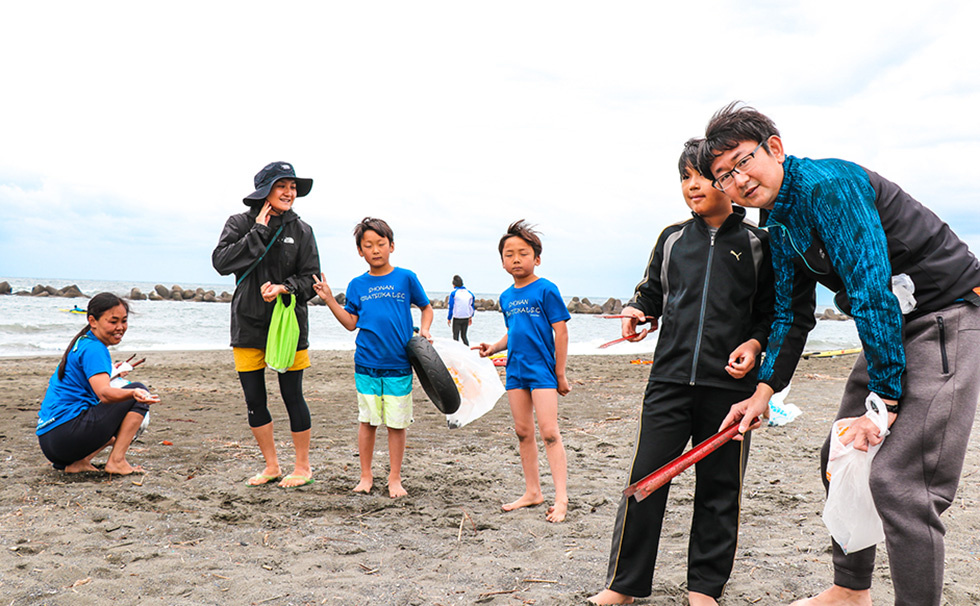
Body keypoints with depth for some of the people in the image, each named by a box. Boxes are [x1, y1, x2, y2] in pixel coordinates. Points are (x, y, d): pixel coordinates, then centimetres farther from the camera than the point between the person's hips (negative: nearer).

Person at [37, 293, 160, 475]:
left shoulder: (82, 344, 21)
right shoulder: (93, 349, -11)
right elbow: (104, 393, -28)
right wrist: (134, 393, -44)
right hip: (67, 434, -10)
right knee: (139, 388, -7)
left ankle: (79, 462, 8)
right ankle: (117, 461, -11)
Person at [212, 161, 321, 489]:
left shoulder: (301, 230, 2)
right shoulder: (240, 224, 2)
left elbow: (310, 279, 1)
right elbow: (221, 261, -13)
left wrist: (285, 288, -18)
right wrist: (259, 232, -13)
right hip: (248, 326, 1)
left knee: (293, 397, 2)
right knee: (255, 401, 7)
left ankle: (303, 467, 17)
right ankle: (272, 466, 22)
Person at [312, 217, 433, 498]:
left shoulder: (406, 278, 1)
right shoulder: (357, 285, 6)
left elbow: (426, 307, 13)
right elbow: (351, 323, 7)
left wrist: (424, 329, -4)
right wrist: (329, 299, -2)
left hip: (399, 364, -1)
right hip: (366, 364, 1)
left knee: (397, 423, 4)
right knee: (367, 420, 8)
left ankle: (395, 478, 17)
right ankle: (366, 476, 22)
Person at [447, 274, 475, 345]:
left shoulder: (453, 293, -7)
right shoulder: (469, 292, 7)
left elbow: (451, 307, -6)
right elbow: (472, 306, 13)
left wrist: (449, 318, 2)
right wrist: (471, 317, 22)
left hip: (457, 318, -4)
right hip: (466, 318, 4)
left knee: (455, 336, 3)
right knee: (464, 335, 15)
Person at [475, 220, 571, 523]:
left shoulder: (545, 290, -8)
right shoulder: (506, 297, 11)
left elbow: (560, 331, -8)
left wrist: (560, 374, -9)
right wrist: (493, 347, 3)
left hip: (542, 368, -7)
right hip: (515, 369, 7)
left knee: (549, 432, -11)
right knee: (523, 432, 11)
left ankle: (561, 498, -8)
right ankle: (532, 492, 22)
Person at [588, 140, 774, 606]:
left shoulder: (756, 243, 5)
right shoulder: (672, 239, 12)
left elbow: (771, 312, 9)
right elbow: (652, 293, 21)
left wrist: (754, 343, -8)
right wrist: (638, 312, 0)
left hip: (729, 384, -1)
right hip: (669, 379, 2)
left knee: (719, 487, 6)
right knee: (645, 479, -1)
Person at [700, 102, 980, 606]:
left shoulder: (827, 186, -21)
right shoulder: (779, 224, 9)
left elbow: (873, 291, -26)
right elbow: (792, 315, 17)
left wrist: (884, 400, -24)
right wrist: (763, 393, 9)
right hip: (892, 327, 10)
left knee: (898, 480, -18)